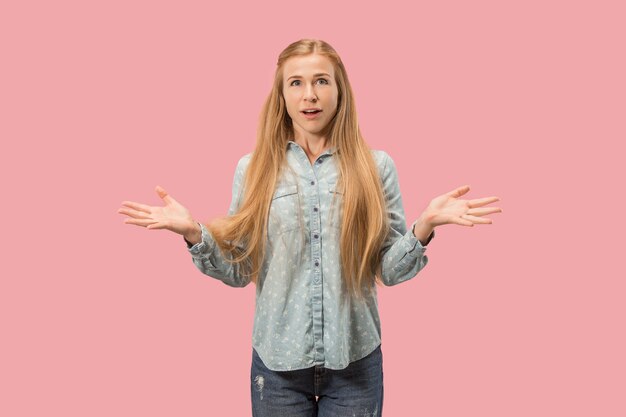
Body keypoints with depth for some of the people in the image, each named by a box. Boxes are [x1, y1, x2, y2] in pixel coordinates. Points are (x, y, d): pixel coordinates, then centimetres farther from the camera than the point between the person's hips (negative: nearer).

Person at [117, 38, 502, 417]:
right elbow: (239, 272, 1)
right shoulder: (253, 168, 0)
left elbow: (390, 270, -1)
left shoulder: (376, 166, -2)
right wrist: (194, 232, -14)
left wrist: (424, 226, -17)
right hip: (278, 359, 1)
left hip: (355, 359, 0)